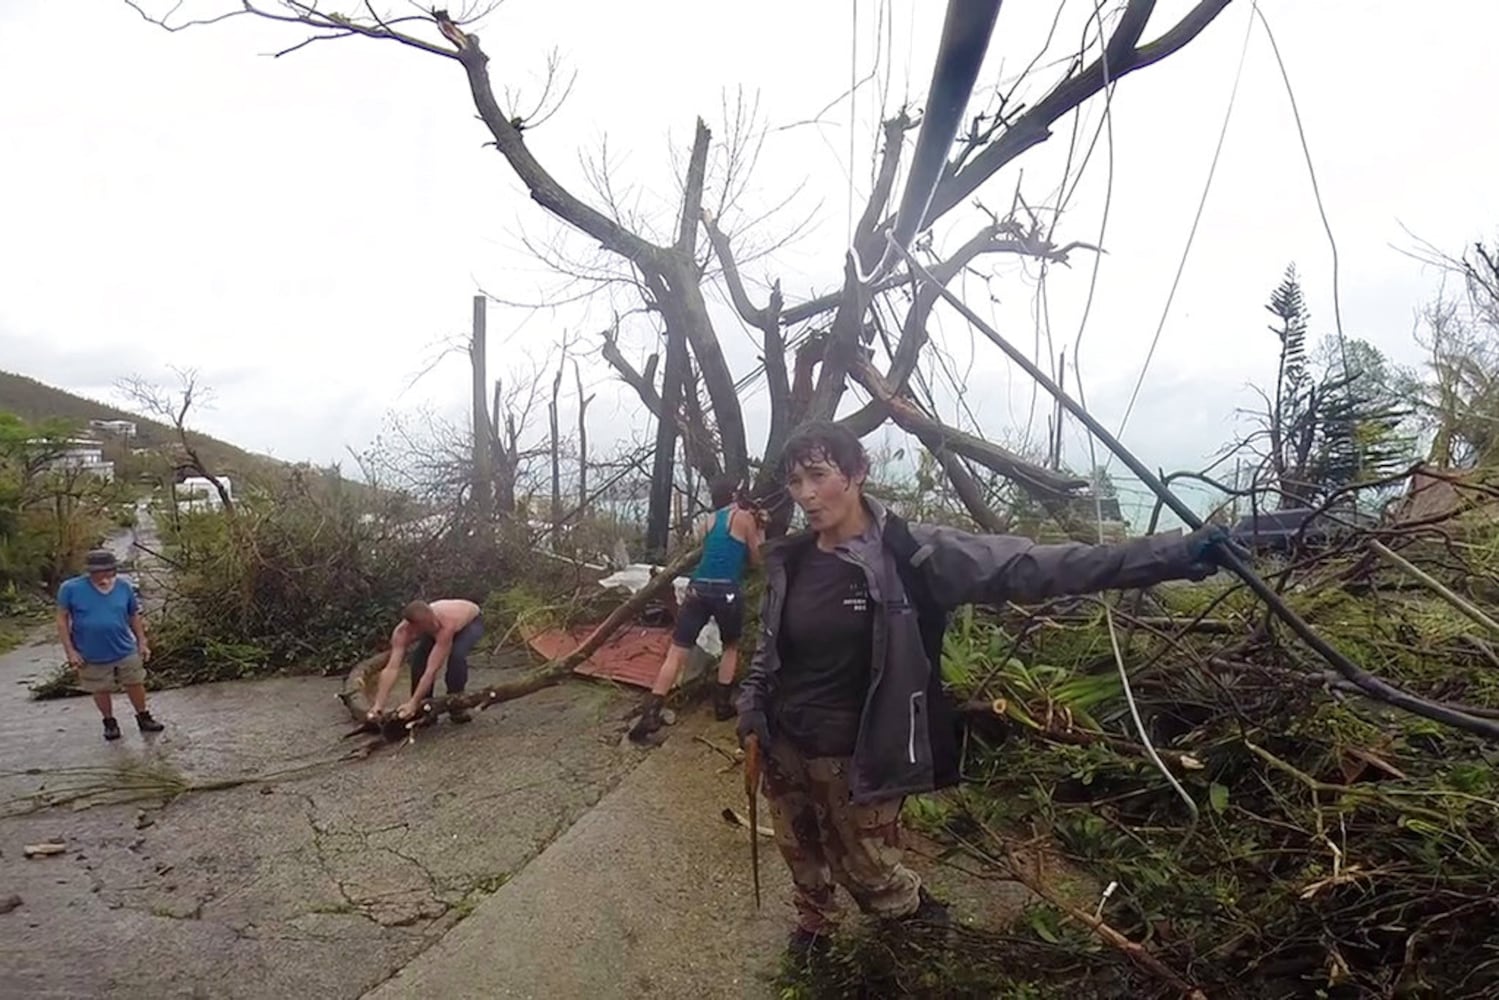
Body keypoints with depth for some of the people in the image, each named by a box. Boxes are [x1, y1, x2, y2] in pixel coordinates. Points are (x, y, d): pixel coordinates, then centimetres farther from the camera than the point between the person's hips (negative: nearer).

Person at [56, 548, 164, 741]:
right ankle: (109, 722, 35)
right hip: (92, 655, -2)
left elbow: (134, 616, 5)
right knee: (101, 690, 14)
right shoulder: (71, 588, -15)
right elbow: (62, 619, -7)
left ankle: (143, 718, 32)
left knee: (135, 684, 14)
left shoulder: (125, 586, -8)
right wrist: (70, 651, -9)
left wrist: (142, 642, 6)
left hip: (126, 650, 2)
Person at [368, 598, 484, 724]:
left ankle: (457, 708, -12)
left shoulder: (445, 625, -47)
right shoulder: (403, 632, -33)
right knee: (418, 658, -17)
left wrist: (413, 703, -50)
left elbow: (432, 669, -47)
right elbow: (391, 668, -38)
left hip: (471, 621, -5)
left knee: (456, 655, -32)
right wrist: (379, 704, -47)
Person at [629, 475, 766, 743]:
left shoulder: (705, 523, 19)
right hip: (727, 591, -3)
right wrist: (760, 530, 25)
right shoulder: (744, 518, 6)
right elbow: (756, 560, 12)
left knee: (676, 652, 0)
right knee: (731, 647, 23)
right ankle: (722, 704, 19)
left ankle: (651, 713, -10)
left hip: (698, 589, 3)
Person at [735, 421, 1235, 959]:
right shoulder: (788, 560, -5)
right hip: (784, 748, 4)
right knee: (802, 857, 23)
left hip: (855, 758, -4)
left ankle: (925, 923, 46)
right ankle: (814, 922, 54)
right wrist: (751, 707, 5)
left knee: (869, 872, 14)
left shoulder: (909, 554, -19)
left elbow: (1029, 567, -23)